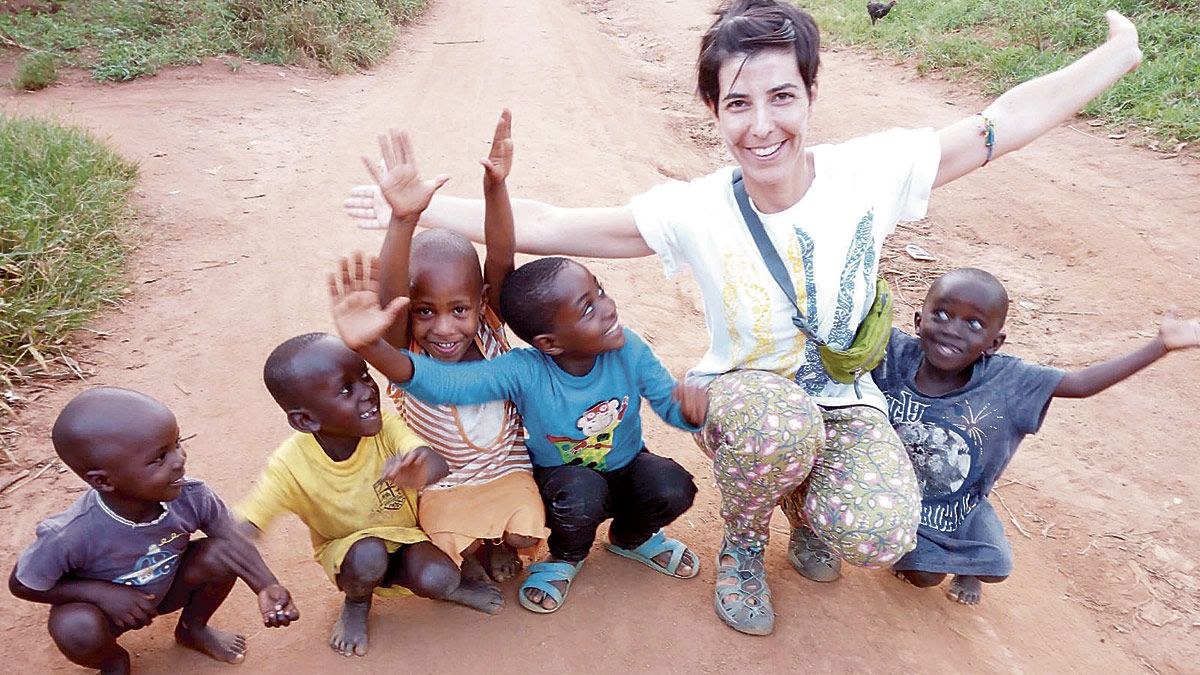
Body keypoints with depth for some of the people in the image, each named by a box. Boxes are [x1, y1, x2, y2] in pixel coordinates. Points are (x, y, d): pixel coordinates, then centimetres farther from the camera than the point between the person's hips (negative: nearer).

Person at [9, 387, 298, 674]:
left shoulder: (191, 496, -29)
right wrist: (101, 593, -30)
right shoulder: (71, 535, -36)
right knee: (76, 628, -34)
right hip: (105, 606, -2)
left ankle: (192, 628, 12)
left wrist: (267, 587, -35)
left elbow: (233, 541, -19)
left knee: (220, 554, -22)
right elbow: (22, 585, -17)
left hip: (167, 590, 3)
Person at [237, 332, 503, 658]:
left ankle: (451, 585, 10)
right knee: (367, 555, -33)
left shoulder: (385, 426, -25)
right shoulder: (290, 465, -25)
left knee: (435, 580, -28)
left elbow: (438, 462, -42)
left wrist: (420, 470, -67)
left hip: (405, 534, 0)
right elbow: (243, 528, -25)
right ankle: (357, 603, 2)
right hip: (346, 551, 0)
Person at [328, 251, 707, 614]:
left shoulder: (628, 349, -22)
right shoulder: (523, 373, -31)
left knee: (672, 488, -26)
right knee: (580, 492, -36)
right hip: (562, 477, -2)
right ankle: (565, 557, 3)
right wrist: (370, 346, -59)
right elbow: (441, 382, -42)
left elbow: (669, 404, -13)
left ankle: (631, 539, 13)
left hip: (627, 469, 3)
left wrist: (690, 406, -39)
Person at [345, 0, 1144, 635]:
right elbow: (545, 227, -16)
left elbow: (1005, 121, -5)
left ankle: (805, 504, 15)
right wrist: (419, 210, -18)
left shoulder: (871, 169, -16)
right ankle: (742, 548, -1)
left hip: (843, 402, 1)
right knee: (775, 420, -37)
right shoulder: (695, 212, -19)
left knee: (880, 537, -25)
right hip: (744, 397, -1)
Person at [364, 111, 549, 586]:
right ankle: (473, 552, 15)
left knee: (524, 530, -18)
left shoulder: (489, 331, -15)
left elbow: (500, 262, -30)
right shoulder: (406, 357, -21)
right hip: (442, 483, -1)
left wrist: (495, 188, -46)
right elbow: (389, 300, -41)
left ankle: (503, 544, 18)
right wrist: (404, 220, -57)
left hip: (507, 467, 1)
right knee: (457, 544, -21)